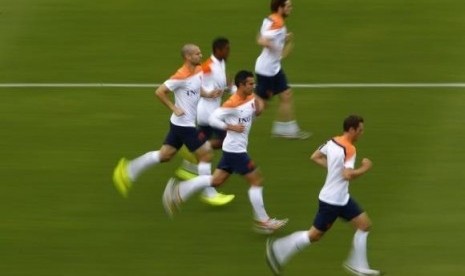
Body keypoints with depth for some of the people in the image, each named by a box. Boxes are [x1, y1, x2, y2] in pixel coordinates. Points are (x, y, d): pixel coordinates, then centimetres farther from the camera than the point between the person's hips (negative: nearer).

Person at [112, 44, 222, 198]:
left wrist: (209, 95, 3)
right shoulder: (181, 76, -21)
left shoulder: (199, 70, 5)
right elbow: (160, 92, -18)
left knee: (164, 155, 13)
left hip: (182, 123, 9)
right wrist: (174, 108, -18)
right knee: (206, 155, -2)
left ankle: (128, 171, 18)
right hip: (184, 124, -9)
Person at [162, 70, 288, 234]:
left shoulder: (250, 98, 4)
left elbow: (254, 113, 20)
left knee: (216, 180, 13)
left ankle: (179, 191, 14)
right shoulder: (232, 103, -20)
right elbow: (213, 119, -20)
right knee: (257, 181, -3)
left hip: (236, 148, 9)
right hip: (235, 150, -9)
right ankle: (262, 221, 4)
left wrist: (258, 108, -2)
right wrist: (231, 127, -28)